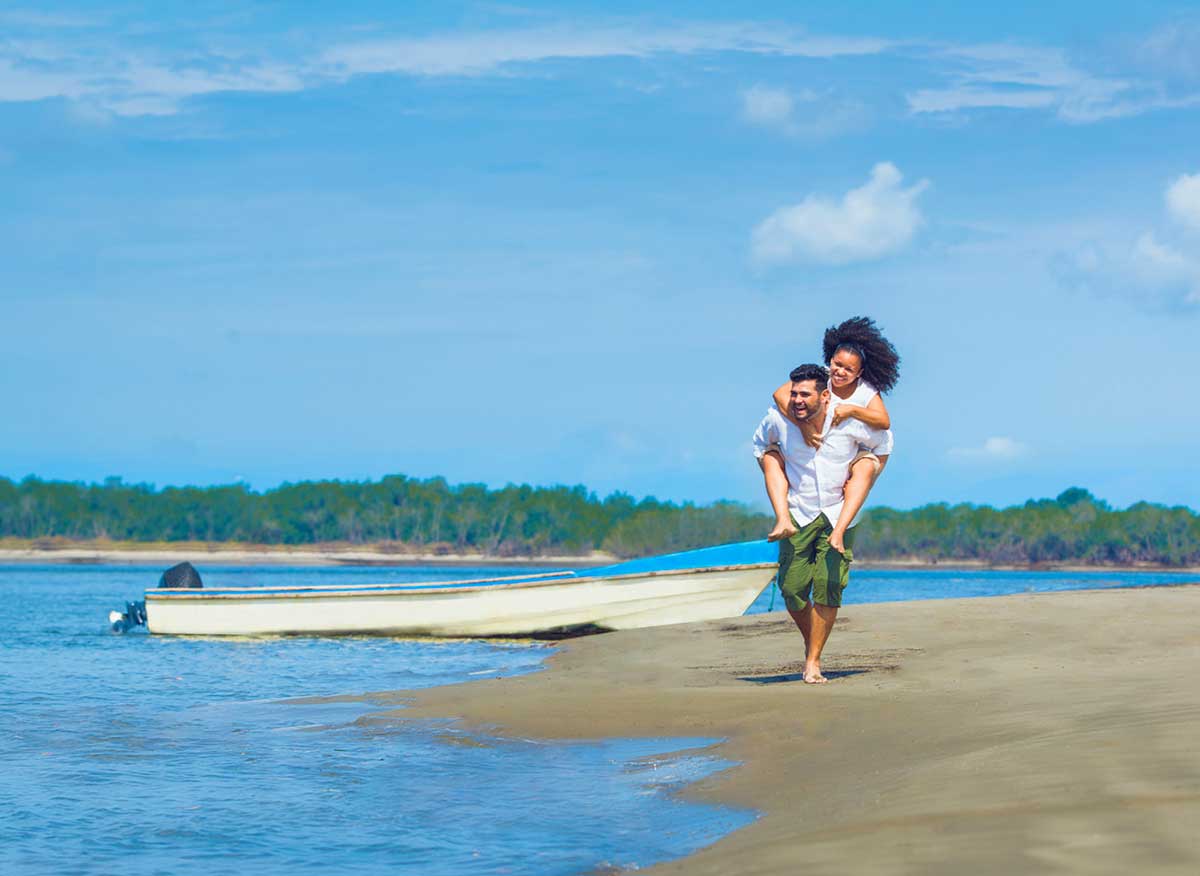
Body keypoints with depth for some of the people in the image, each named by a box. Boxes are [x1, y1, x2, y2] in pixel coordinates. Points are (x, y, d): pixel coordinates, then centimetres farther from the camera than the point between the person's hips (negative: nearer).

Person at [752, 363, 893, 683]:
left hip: (838, 515, -1)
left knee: (828, 587, -12)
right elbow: (761, 443, 15)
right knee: (792, 588, -5)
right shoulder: (778, 420, -11)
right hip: (798, 514, 1)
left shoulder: (850, 422, -14)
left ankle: (813, 662, -3)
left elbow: (882, 443, 9)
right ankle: (810, 642, 24)